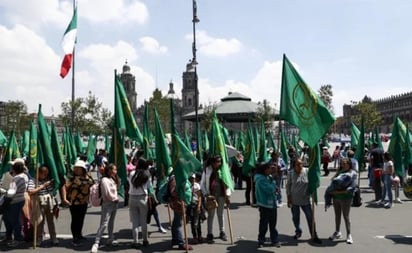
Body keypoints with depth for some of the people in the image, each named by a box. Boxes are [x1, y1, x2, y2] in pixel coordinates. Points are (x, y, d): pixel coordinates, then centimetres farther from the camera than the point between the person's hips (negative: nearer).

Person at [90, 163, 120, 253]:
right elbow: (108, 194, -19)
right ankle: (96, 243, -8)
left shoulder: (112, 179, 12)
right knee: (104, 224, -11)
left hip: (114, 204, 8)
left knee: (111, 223, 17)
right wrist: (116, 199, -6)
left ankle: (110, 239, 28)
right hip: (107, 204, -8)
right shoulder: (105, 180, -15)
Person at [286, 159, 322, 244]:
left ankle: (314, 236, 13)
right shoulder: (290, 173, -8)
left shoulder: (307, 171, -10)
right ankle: (298, 232, 37)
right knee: (295, 217, 14)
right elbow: (288, 186, -1)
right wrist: (288, 198, -2)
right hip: (294, 200, 1)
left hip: (305, 200, 0)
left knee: (310, 218, 2)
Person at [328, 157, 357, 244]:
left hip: (346, 198, -5)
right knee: (337, 215, 15)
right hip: (336, 197, 5)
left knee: (346, 216, 3)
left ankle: (349, 235, 16)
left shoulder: (353, 173, -5)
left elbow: (353, 186, -15)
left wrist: (341, 191, -22)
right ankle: (337, 232, 29)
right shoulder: (339, 172, 11)